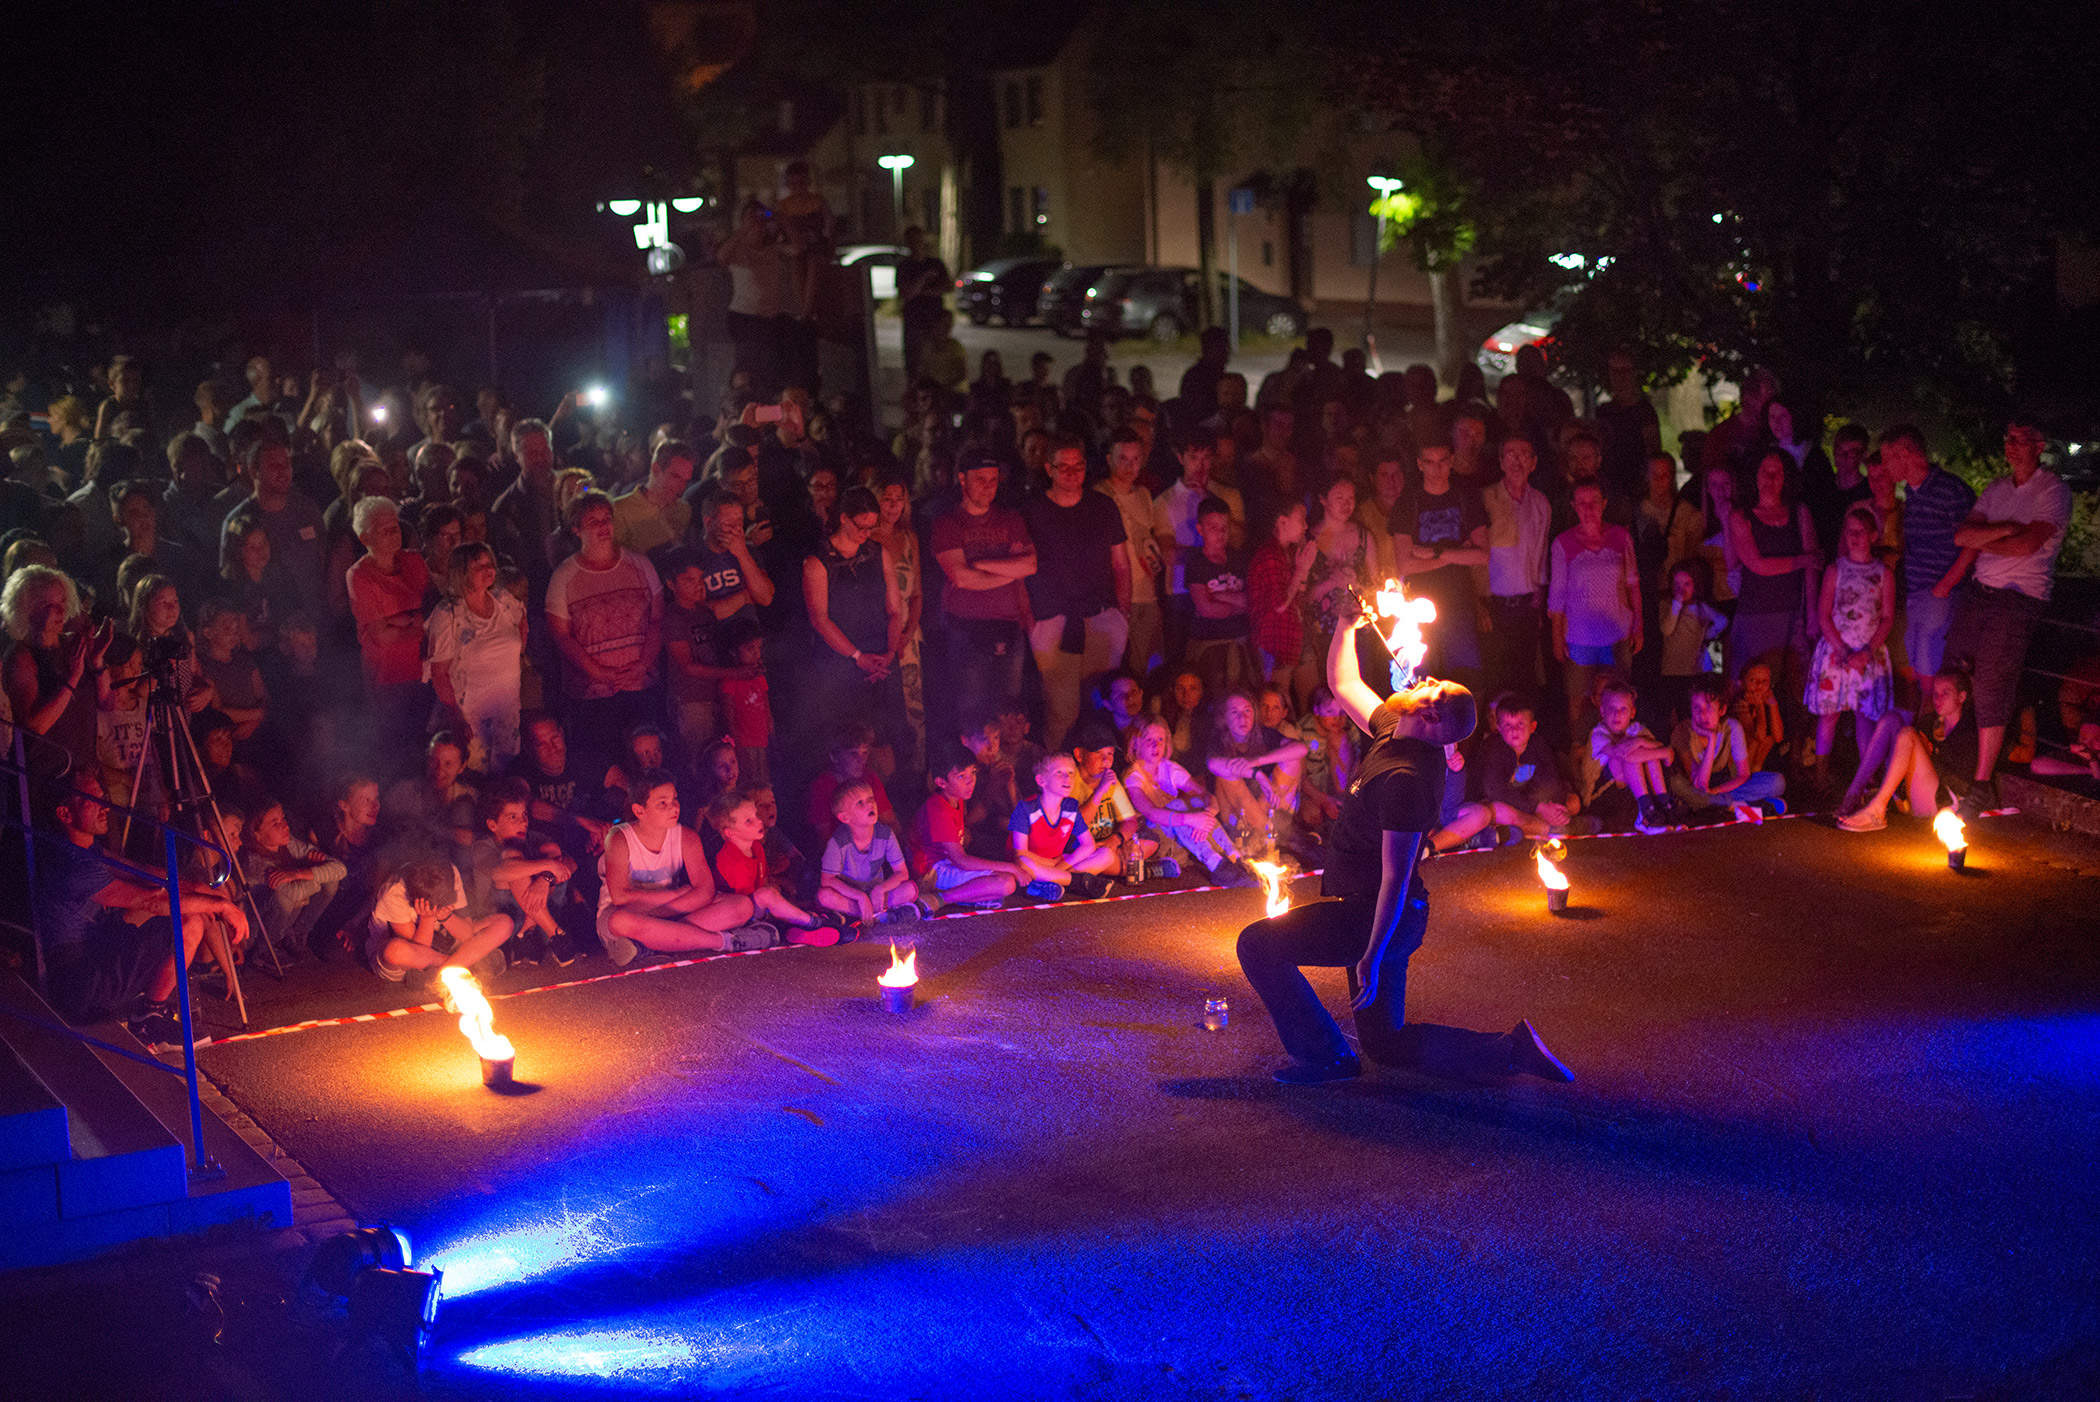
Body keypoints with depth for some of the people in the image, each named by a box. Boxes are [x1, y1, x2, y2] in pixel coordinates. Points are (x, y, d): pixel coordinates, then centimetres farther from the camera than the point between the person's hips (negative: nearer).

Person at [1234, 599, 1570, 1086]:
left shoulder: (1406, 777, -25)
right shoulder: (1394, 735, 3)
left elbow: (1396, 876, -27)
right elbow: (1344, 684, 21)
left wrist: (1371, 957, -29)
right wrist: (1346, 624, 10)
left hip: (1374, 918, -10)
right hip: (1389, 919, 10)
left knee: (1258, 945, -12)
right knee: (1384, 1043, 15)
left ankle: (1325, 1056, -7)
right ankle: (1510, 1050, 9)